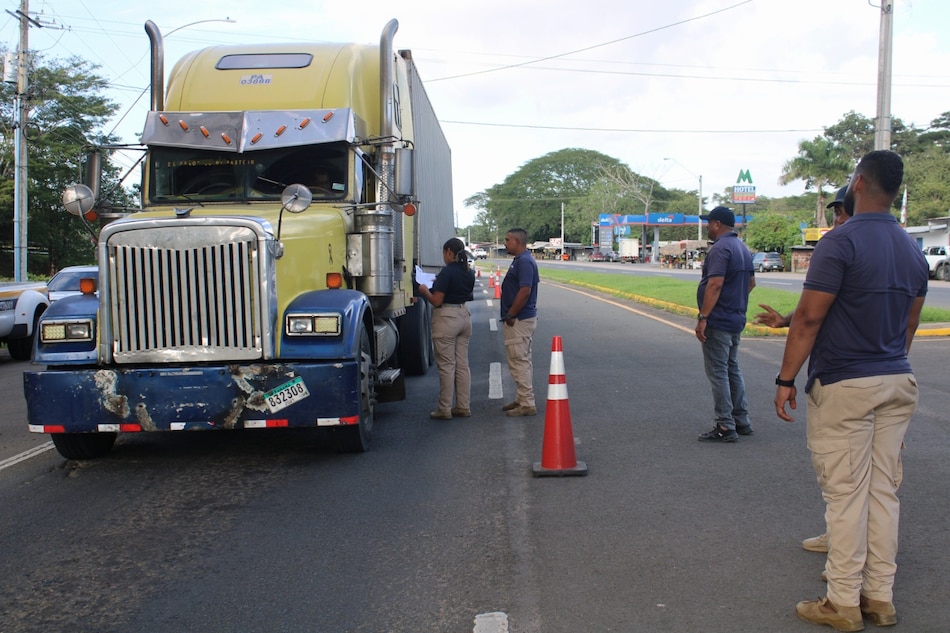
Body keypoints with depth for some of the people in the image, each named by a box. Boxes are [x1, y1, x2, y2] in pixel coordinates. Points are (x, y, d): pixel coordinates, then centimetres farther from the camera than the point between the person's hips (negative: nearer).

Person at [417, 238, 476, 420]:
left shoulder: (447, 273, -16)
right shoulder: (469, 273, 7)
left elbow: (437, 301, -17)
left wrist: (425, 291, 1)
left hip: (446, 318, -8)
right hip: (464, 315, 8)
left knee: (446, 365, -2)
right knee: (462, 364, 12)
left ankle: (445, 409, 3)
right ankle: (464, 407, 16)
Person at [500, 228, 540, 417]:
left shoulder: (524, 262, -18)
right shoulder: (520, 260, 14)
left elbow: (525, 291, -25)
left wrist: (510, 315, -19)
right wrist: (511, 315, 18)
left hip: (519, 321, -11)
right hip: (523, 318, 11)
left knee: (519, 361, -7)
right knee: (522, 361, 16)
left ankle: (527, 404, -3)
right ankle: (522, 399, 25)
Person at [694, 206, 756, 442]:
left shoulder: (720, 248, -16)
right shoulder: (743, 248, 14)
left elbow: (715, 284, -25)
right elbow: (751, 282, 21)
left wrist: (702, 317, -24)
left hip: (718, 321, -10)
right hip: (736, 319, 10)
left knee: (718, 373, -4)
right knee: (732, 370, 17)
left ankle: (725, 427, -2)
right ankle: (741, 422, 22)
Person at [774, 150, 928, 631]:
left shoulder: (841, 243, -14)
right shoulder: (912, 250, 9)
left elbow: (809, 318, -16)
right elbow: (909, 323, 16)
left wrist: (786, 379, -10)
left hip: (844, 387, -7)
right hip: (898, 383, 7)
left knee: (845, 494, -1)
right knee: (884, 491, 12)